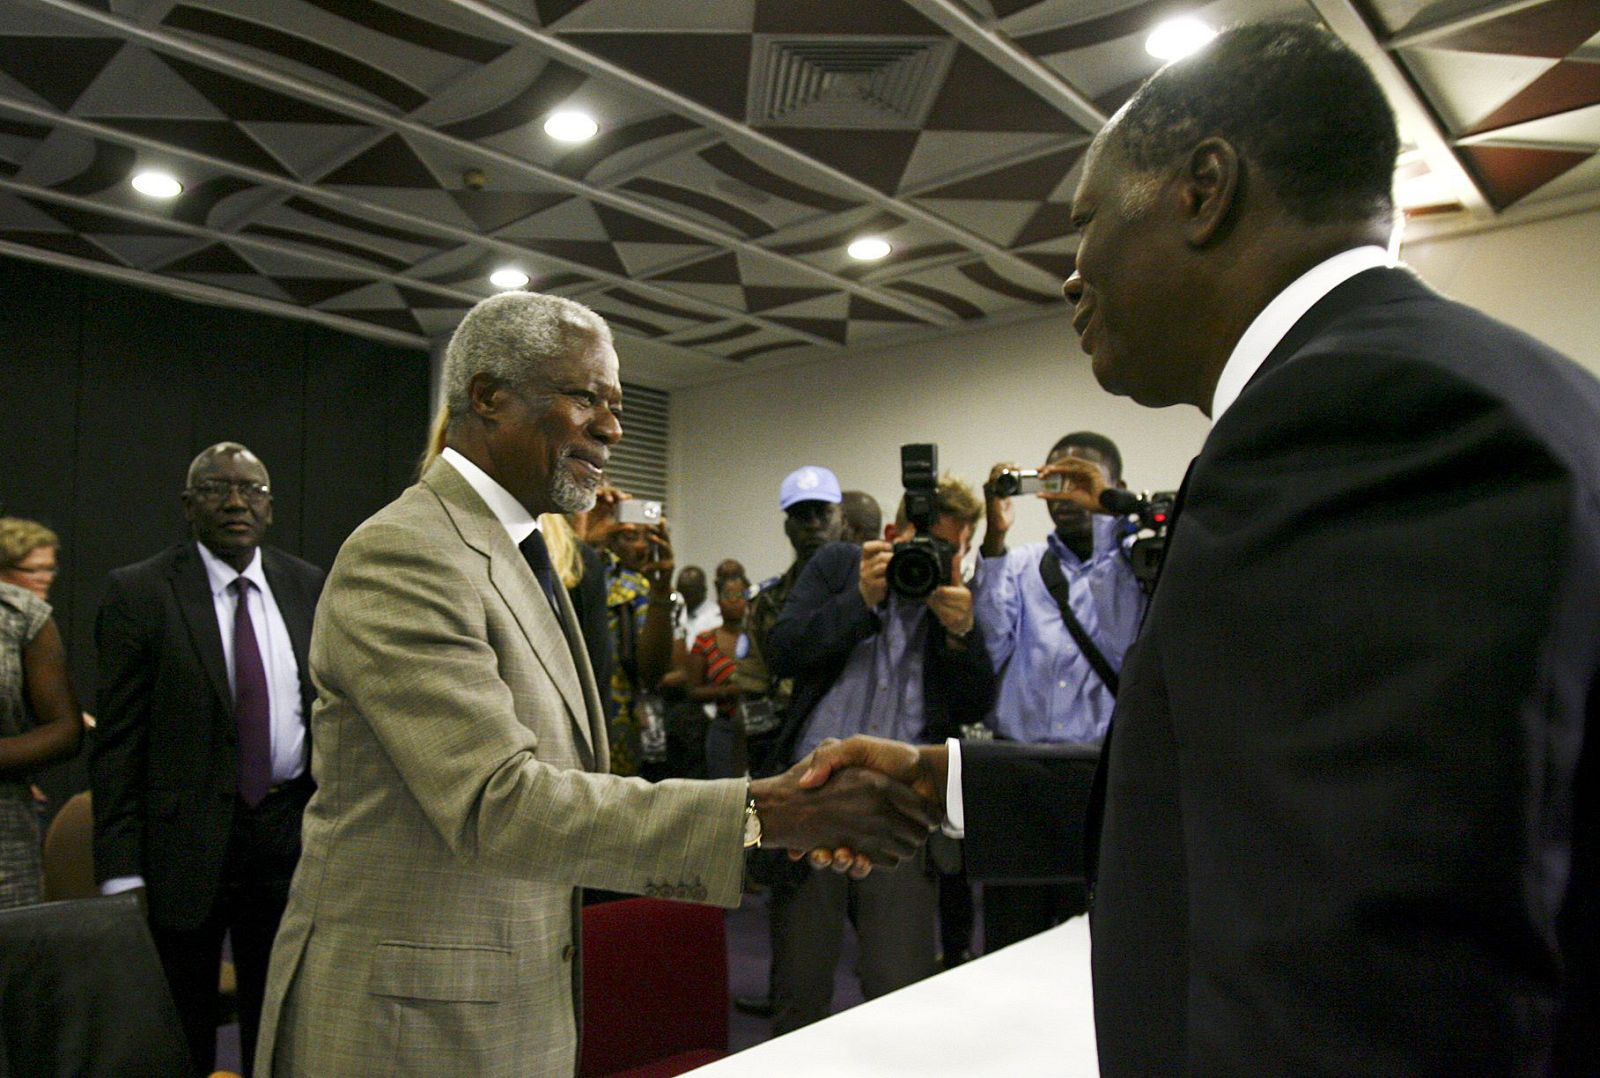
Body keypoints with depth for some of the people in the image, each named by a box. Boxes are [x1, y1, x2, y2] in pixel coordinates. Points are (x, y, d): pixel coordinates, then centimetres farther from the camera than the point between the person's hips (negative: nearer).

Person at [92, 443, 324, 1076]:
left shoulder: (312, 589, 4)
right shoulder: (138, 592, -5)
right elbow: (118, 744, -7)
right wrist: (122, 874, -11)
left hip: (293, 834, 3)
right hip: (186, 840, -2)